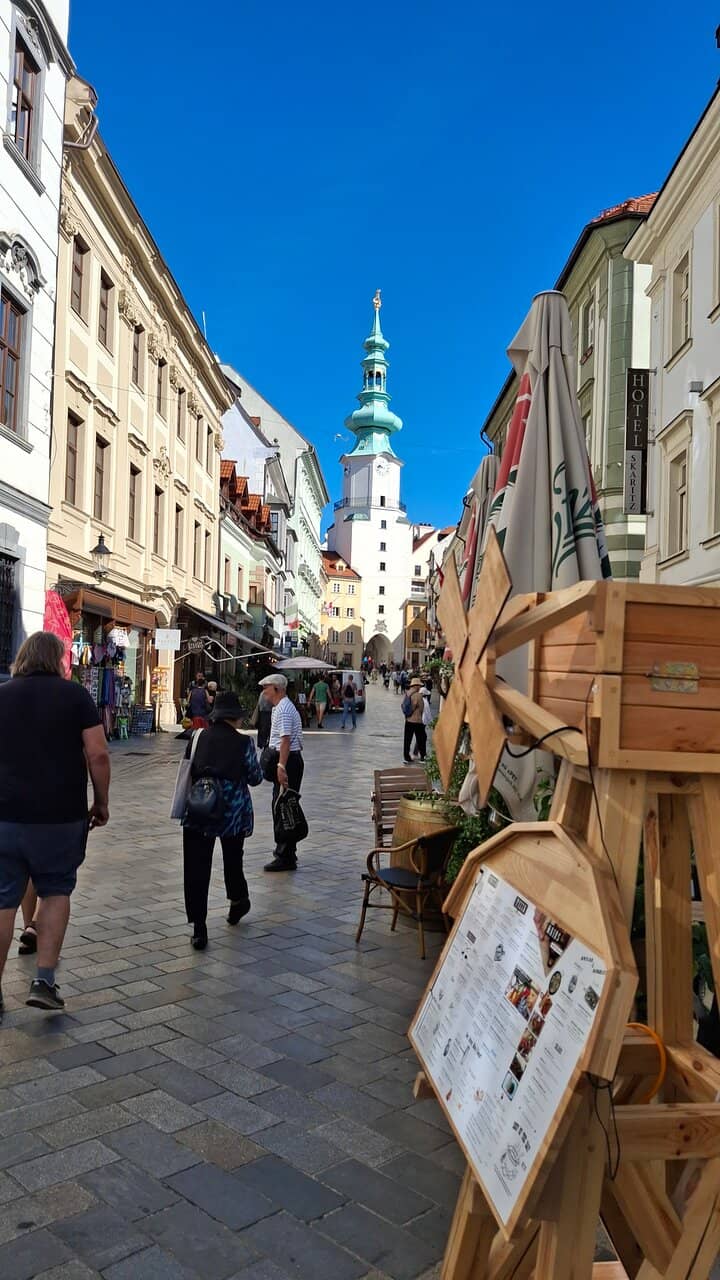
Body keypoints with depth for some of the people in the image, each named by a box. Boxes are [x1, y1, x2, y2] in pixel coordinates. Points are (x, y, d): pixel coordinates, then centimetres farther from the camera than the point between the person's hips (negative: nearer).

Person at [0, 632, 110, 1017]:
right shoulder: (75, 694, -2)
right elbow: (97, 754, -8)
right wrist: (101, 802, 4)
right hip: (61, 815, -2)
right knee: (56, 890, 16)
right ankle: (44, 979, 8)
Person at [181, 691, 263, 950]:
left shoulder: (198, 738, -1)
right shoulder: (243, 743, -9)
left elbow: (187, 771, 8)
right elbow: (255, 778, -2)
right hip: (233, 813, 0)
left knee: (196, 868, 3)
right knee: (233, 860, 23)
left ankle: (199, 927, 0)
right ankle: (237, 902, 44)